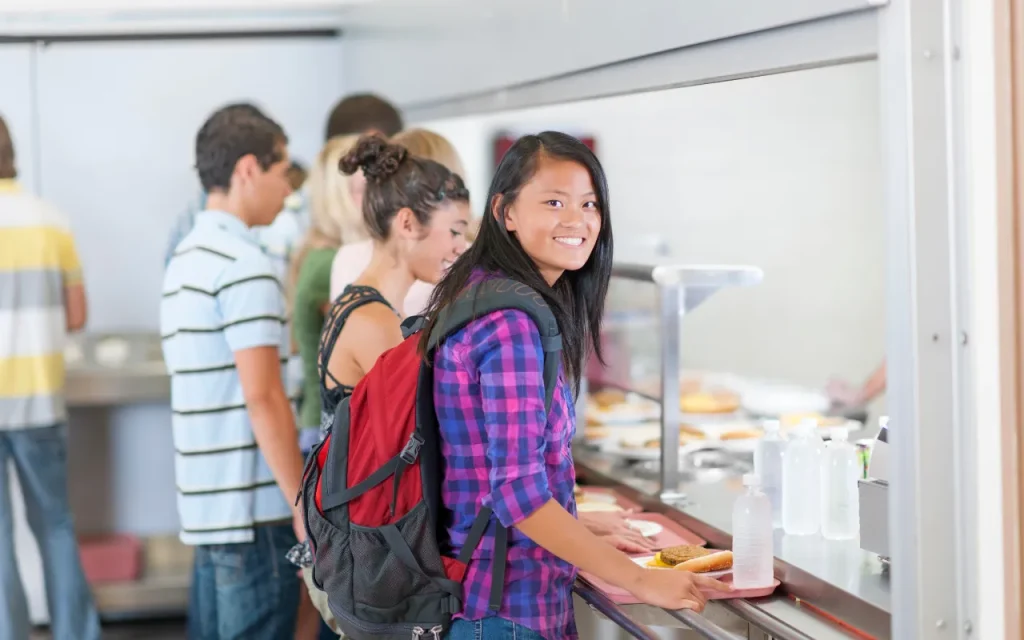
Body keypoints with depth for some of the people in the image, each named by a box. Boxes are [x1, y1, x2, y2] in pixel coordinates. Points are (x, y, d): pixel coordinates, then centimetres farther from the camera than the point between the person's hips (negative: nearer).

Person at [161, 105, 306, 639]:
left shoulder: (185, 258, 14)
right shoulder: (245, 264, -14)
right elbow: (263, 398, -18)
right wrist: (303, 504, -14)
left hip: (204, 503, 9)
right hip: (254, 508, -9)